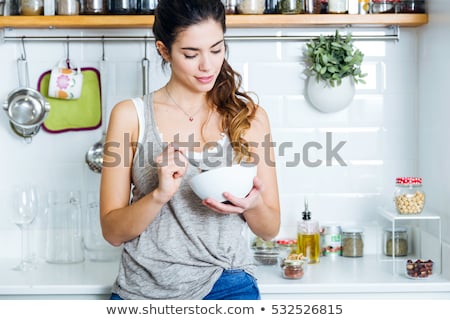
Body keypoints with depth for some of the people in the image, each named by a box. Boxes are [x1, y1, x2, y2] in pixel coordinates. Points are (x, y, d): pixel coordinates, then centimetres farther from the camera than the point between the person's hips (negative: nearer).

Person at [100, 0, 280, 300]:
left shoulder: (250, 117, 3)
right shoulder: (131, 115, -1)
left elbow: (270, 228, 7)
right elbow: (112, 231, -2)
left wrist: (253, 205, -14)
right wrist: (161, 194, -20)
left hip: (226, 284, 2)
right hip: (144, 287, -1)